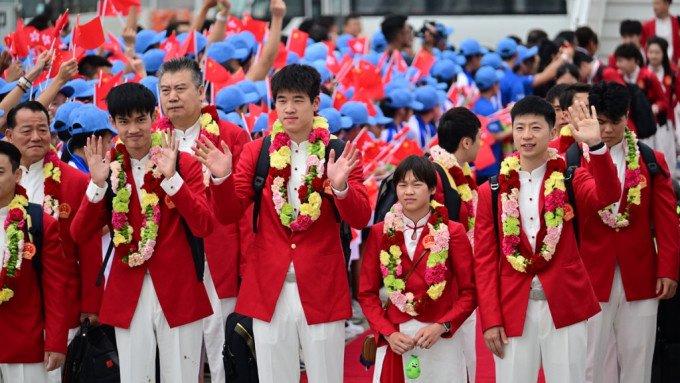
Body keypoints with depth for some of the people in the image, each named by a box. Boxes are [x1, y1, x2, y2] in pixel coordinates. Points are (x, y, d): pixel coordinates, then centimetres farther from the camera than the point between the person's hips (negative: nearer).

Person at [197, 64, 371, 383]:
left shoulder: (339, 154, -1)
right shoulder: (256, 152, 5)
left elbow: (360, 219, -8)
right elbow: (229, 213, 3)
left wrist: (341, 187, -27)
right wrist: (222, 178, -15)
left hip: (321, 289, -2)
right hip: (269, 287, 2)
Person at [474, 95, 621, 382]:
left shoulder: (570, 179, 3)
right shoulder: (492, 191, 5)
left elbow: (607, 195, -19)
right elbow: (485, 261, 4)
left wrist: (595, 145, -32)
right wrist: (490, 320, -4)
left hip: (565, 305, -1)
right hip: (512, 310, 1)